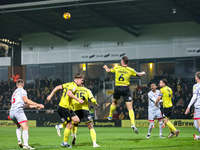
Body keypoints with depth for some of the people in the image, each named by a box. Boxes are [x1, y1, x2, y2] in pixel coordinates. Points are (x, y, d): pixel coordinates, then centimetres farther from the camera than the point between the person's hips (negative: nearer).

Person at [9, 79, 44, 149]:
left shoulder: (15, 92, 30)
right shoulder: (22, 91, 5)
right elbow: (26, 100, -11)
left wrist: (34, 106, 32)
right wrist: (38, 104, -10)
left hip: (11, 112, 8)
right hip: (18, 110, -8)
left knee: (19, 126, 30)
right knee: (25, 128, -15)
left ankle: (19, 141, 12)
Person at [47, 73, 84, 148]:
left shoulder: (69, 84, 15)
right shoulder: (74, 86, -13)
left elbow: (57, 87, 15)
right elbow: (69, 93, -32)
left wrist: (51, 95, 15)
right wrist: (78, 99, -30)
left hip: (68, 108, 9)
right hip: (64, 107, -9)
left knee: (76, 120, 5)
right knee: (69, 125, -2)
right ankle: (65, 142, 10)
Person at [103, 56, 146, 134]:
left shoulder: (116, 68, 2)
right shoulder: (130, 70, -1)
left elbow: (108, 70, 19)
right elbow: (138, 74, 15)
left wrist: (105, 67, 43)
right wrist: (143, 73, 39)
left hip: (117, 88, 2)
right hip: (125, 88, -2)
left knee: (114, 102, 32)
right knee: (130, 108, -6)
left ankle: (110, 116, 45)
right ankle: (133, 124, -20)